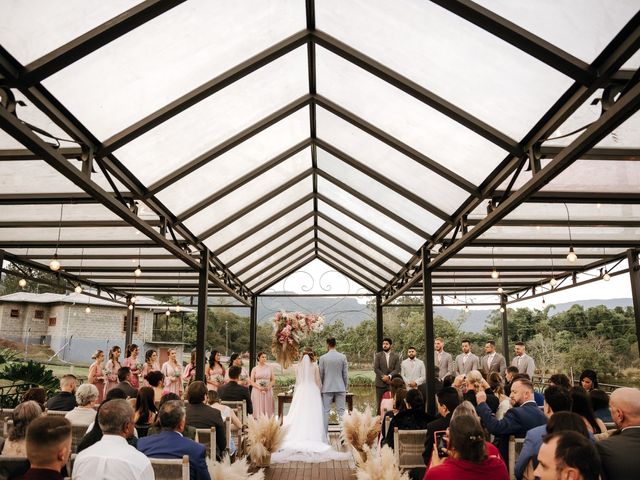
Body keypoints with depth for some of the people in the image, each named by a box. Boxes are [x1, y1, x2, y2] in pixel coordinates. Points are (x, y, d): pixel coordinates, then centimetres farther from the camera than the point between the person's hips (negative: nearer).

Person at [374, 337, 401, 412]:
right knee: (379, 403, 0)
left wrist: (389, 376, -15)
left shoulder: (395, 356, 8)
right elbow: (376, 368, -2)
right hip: (380, 383, -1)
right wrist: (383, 376, -13)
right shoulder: (378, 355, 6)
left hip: (392, 383, 1)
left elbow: (397, 369, -1)